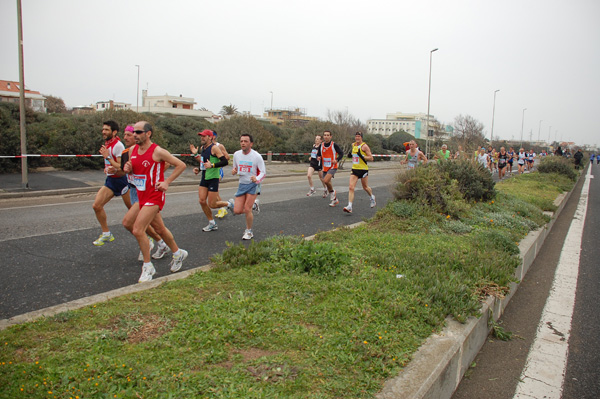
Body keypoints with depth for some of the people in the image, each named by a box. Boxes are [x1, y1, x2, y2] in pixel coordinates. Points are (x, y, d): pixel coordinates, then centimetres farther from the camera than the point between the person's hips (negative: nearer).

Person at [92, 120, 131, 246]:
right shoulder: (107, 145, 11)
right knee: (97, 205, -3)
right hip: (110, 180, 8)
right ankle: (106, 234, 10)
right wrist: (107, 168, 13)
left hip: (121, 180, -8)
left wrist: (107, 157, -24)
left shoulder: (118, 145, -17)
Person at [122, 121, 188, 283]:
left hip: (154, 196, -9)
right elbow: (133, 170, 22)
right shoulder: (133, 150, 7)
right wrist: (127, 169, -2)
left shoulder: (158, 151, -15)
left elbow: (181, 165, -11)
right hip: (142, 196, 9)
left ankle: (148, 266, 5)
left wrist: (167, 182, -14)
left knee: (137, 230, -14)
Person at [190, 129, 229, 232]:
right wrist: (199, 169, 10)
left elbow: (225, 161, -19)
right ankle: (212, 224, 14)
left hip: (213, 178, -8)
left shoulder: (214, 148, -12)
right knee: (202, 201, 0)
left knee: (212, 205, -5)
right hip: (204, 178, 8)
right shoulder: (202, 148, 12)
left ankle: (229, 204, 22)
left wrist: (212, 165, -27)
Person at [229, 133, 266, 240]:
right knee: (237, 211, -2)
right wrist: (234, 171, -10)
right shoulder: (236, 154, 1)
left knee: (247, 209, -10)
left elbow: (263, 172, -10)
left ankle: (249, 231, 13)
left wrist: (257, 179, -31)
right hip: (242, 184, 5)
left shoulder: (256, 156, -13)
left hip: (253, 184, -5)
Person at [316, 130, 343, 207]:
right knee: (328, 183, 10)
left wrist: (337, 160, -20)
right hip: (325, 168, 6)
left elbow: (341, 154, -3)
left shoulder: (334, 145, -9)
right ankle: (335, 200, 26)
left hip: (333, 167, -6)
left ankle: (333, 192, 3)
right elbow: (318, 154, 15)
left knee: (326, 181, -25)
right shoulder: (321, 145, 4)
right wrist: (318, 157, -9)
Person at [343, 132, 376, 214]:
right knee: (351, 187, -11)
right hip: (354, 169, 5)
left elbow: (371, 158, -11)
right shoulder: (353, 145, 10)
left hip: (363, 169, -5)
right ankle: (349, 207, -15)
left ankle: (372, 198, 43)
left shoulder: (364, 146, -10)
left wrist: (362, 156, -25)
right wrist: (351, 155, 9)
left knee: (365, 187, 12)